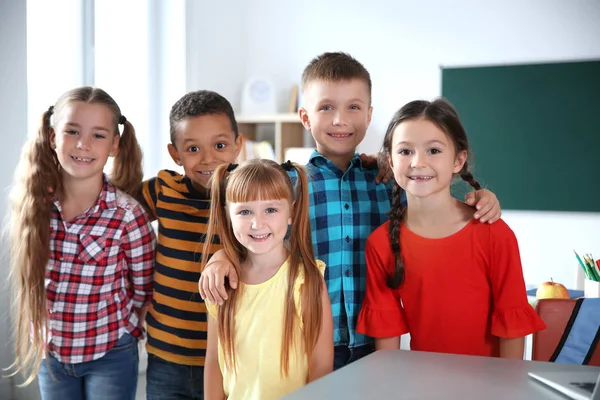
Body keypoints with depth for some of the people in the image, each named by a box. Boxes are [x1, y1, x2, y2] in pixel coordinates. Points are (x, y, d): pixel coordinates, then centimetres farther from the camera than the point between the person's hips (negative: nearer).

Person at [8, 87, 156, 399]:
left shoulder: (128, 214, -17)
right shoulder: (33, 203, -8)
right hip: (50, 350, 3)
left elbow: (144, 291, -7)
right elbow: (31, 275, 5)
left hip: (110, 354, -3)